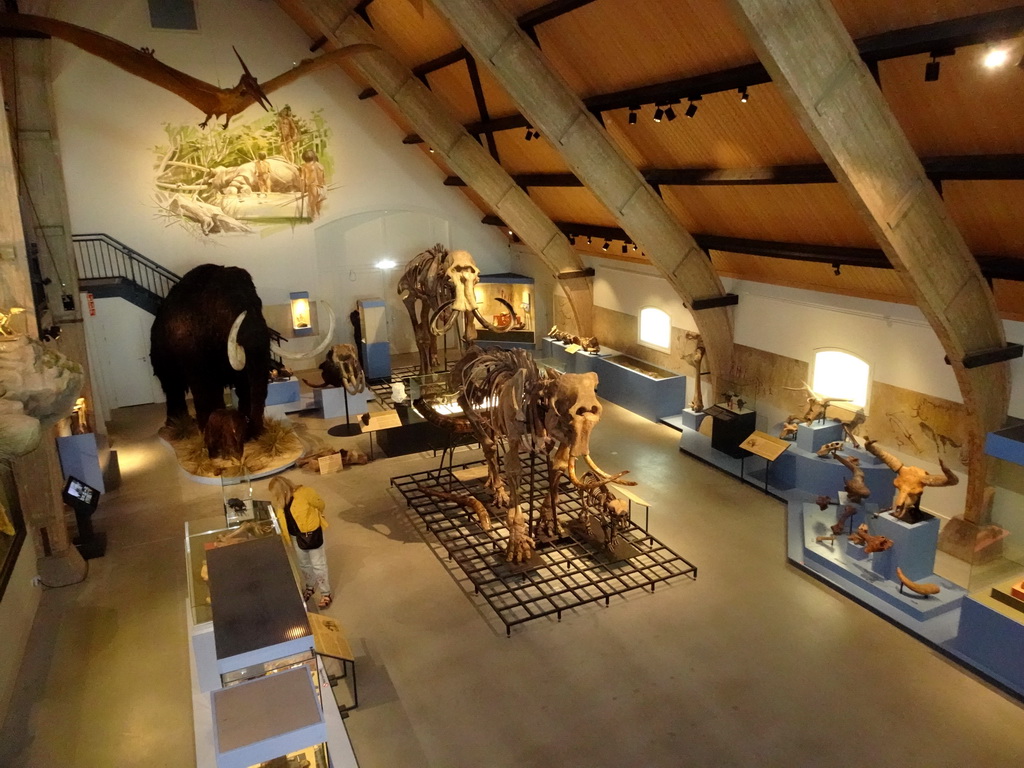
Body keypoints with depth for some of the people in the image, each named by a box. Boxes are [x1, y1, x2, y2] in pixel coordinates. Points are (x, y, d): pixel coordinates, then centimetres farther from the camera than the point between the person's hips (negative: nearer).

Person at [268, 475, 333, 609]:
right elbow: (285, 518, 8)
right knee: (303, 565, 23)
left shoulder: (303, 493, -27)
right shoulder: (282, 501, -7)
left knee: (318, 565, 5)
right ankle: (310, 587, 46)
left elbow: (320, 504, -10)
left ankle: (326, 594, 18)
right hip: (296, 536, 6)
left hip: (312, 534, -6)